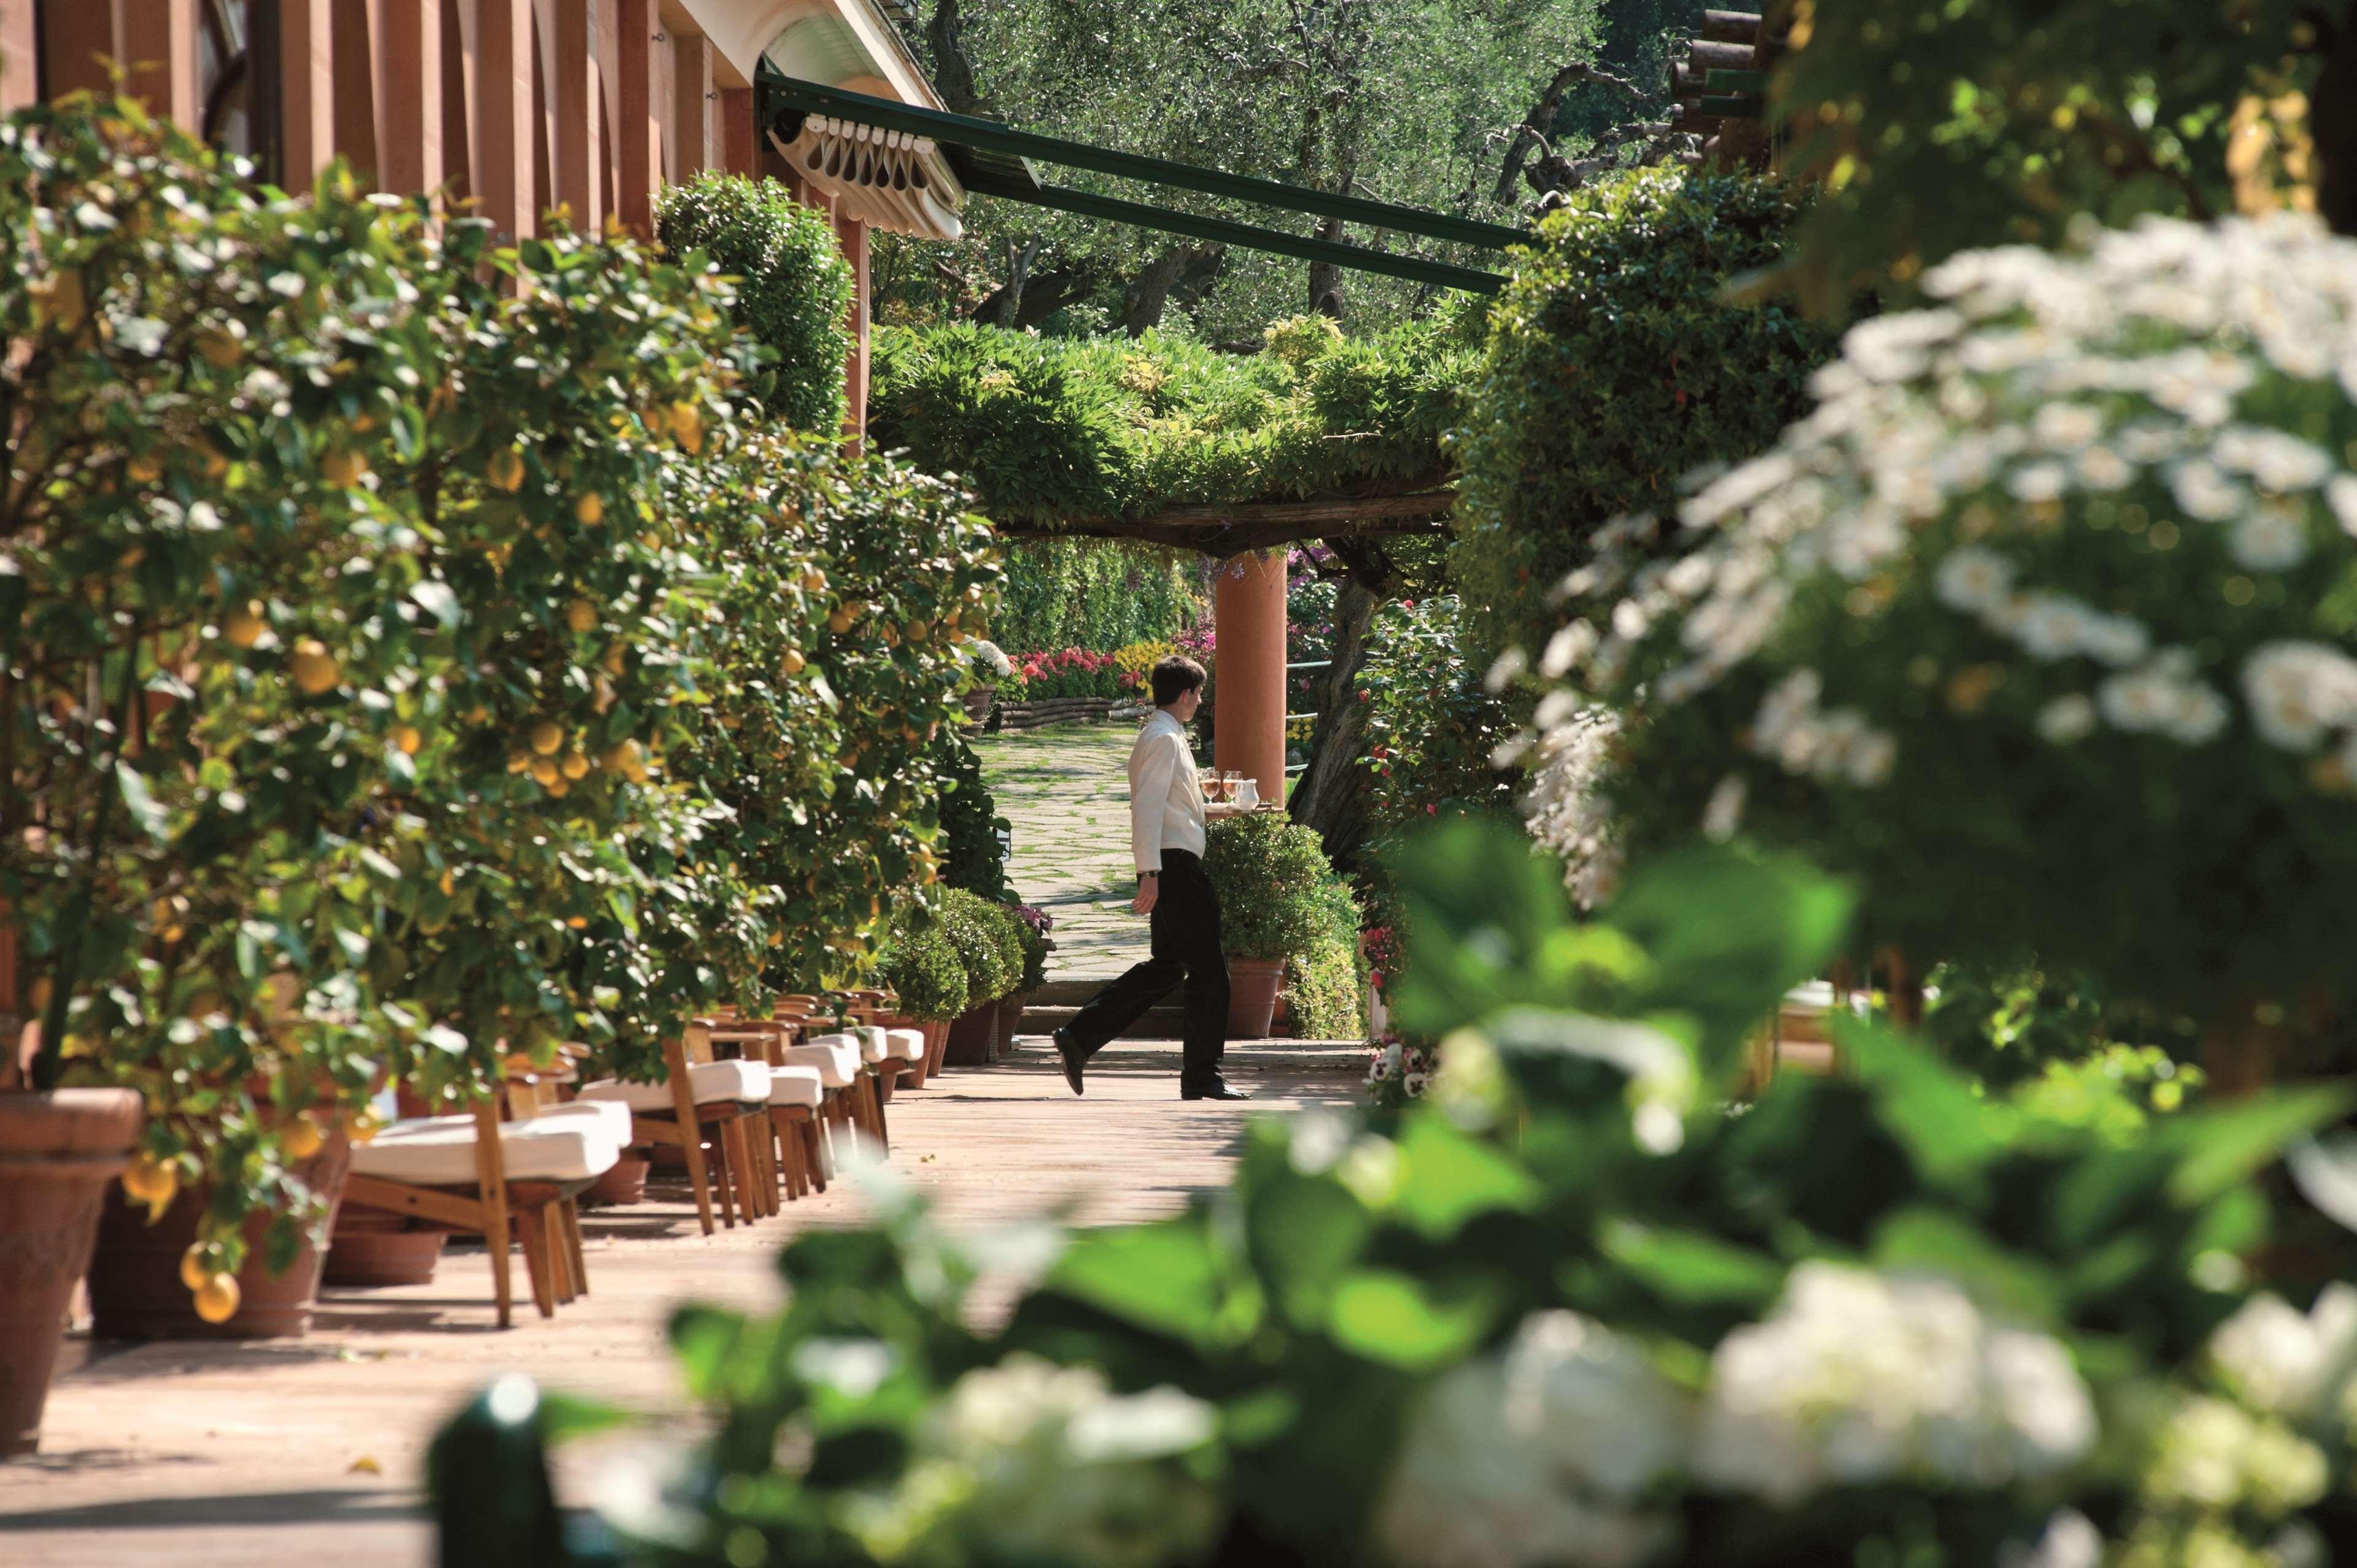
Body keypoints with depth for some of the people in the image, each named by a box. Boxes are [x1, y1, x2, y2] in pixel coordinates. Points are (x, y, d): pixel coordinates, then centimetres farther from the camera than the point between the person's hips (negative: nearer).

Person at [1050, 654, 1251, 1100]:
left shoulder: (1164, 736, 19)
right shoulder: (1164, 739, -13)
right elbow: (1147, 807, -21)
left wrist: (1212, 811, 37)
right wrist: (1150, 873, -27)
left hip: (1172, 867, 11)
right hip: (1174, 864, -11)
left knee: (1166, 967, 14)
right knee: (1208, 967, -4)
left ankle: (1080, 1037, 11)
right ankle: (1200, 1076, 0)